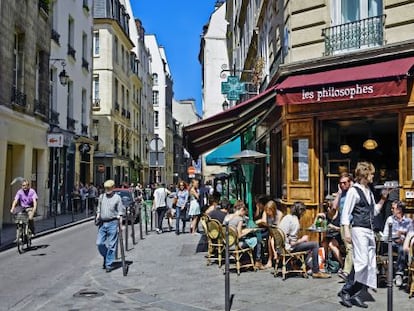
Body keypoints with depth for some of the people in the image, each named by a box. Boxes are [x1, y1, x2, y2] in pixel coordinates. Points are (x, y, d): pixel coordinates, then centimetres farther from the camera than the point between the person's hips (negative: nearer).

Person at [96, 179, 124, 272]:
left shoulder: (117, 197, 0)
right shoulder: (101, 197, 12)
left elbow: (121, 212, 0)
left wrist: (120, 224, -8)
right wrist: (98, 216, 2)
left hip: (112, 223, -4)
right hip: (102, 223, 4)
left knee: (111, 245, -1)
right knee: (99, 243, 1)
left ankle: (109, 264, 7)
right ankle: (106, 257, 26)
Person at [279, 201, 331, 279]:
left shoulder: (287, 217, 7)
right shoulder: (295, 221, -17)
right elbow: (292, 242, -22)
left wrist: (301, 239, 10)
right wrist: (302, 239, -7)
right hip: (288, 247, -9)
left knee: (306, 242, 27)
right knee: (315, 245, -6)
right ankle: (315, 272, 0)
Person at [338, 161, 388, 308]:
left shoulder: (369, 191, 17)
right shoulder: (354, 190, -7)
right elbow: (345, 213, -11)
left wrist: (382, 199, 14)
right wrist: (346, 231, -17)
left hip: (370, 231, 9)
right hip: (359, 230, -9)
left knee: (371, 265, 6)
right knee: (362, 262, -15)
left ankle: (355, 294, 12)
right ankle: (345, 292, -3)